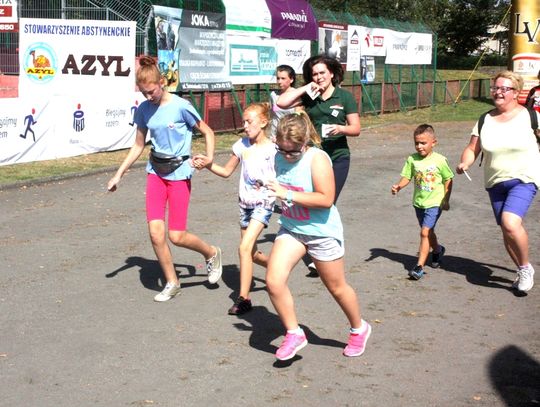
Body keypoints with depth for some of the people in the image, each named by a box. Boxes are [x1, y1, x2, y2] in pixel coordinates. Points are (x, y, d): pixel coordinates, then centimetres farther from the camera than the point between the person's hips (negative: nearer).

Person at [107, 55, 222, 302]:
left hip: (179, 173, -5)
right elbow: (138, 147, 11)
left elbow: (207, 132, -2)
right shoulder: (144, 110, 2)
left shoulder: (181, 107, -13)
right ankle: (171, 283, 13)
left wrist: (209, 157, -16)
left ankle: (212, 254, 26)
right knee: (156, 233, -6)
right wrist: (119, 174, 8)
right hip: (155, 172, 5)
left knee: (177, 236, -5)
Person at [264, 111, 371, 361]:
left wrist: (288, 195, -31)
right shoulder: (280, 158, -2)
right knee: (273, 281, -14)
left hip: (322, 232, -5)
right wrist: (270, 189, 0)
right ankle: (294, 333, 5)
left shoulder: (317, 159, -22)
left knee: (336, 287, 12)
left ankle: (359, 329, 39)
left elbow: (326, 199, -30)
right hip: (291, 229, 5)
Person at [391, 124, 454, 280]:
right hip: (419, 202, 5)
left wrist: (446, 200, -3)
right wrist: (399, 186, -22)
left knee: (425, 232, -15)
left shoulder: (440, 160, -10)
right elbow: (407, 177, -1)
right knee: (428, 232, 21)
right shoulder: (412, 159, -2)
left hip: (435, 203, -5)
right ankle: (437, 250, 51)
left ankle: (419, 266, -15)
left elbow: (448, 180, -2)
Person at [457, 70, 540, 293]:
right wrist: (464, 163, -17)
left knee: (510, 223, -25)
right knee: (507, 230, 10)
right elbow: (472, 149, 1)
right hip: (495, 183, 5)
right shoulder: (486, 120, 4)